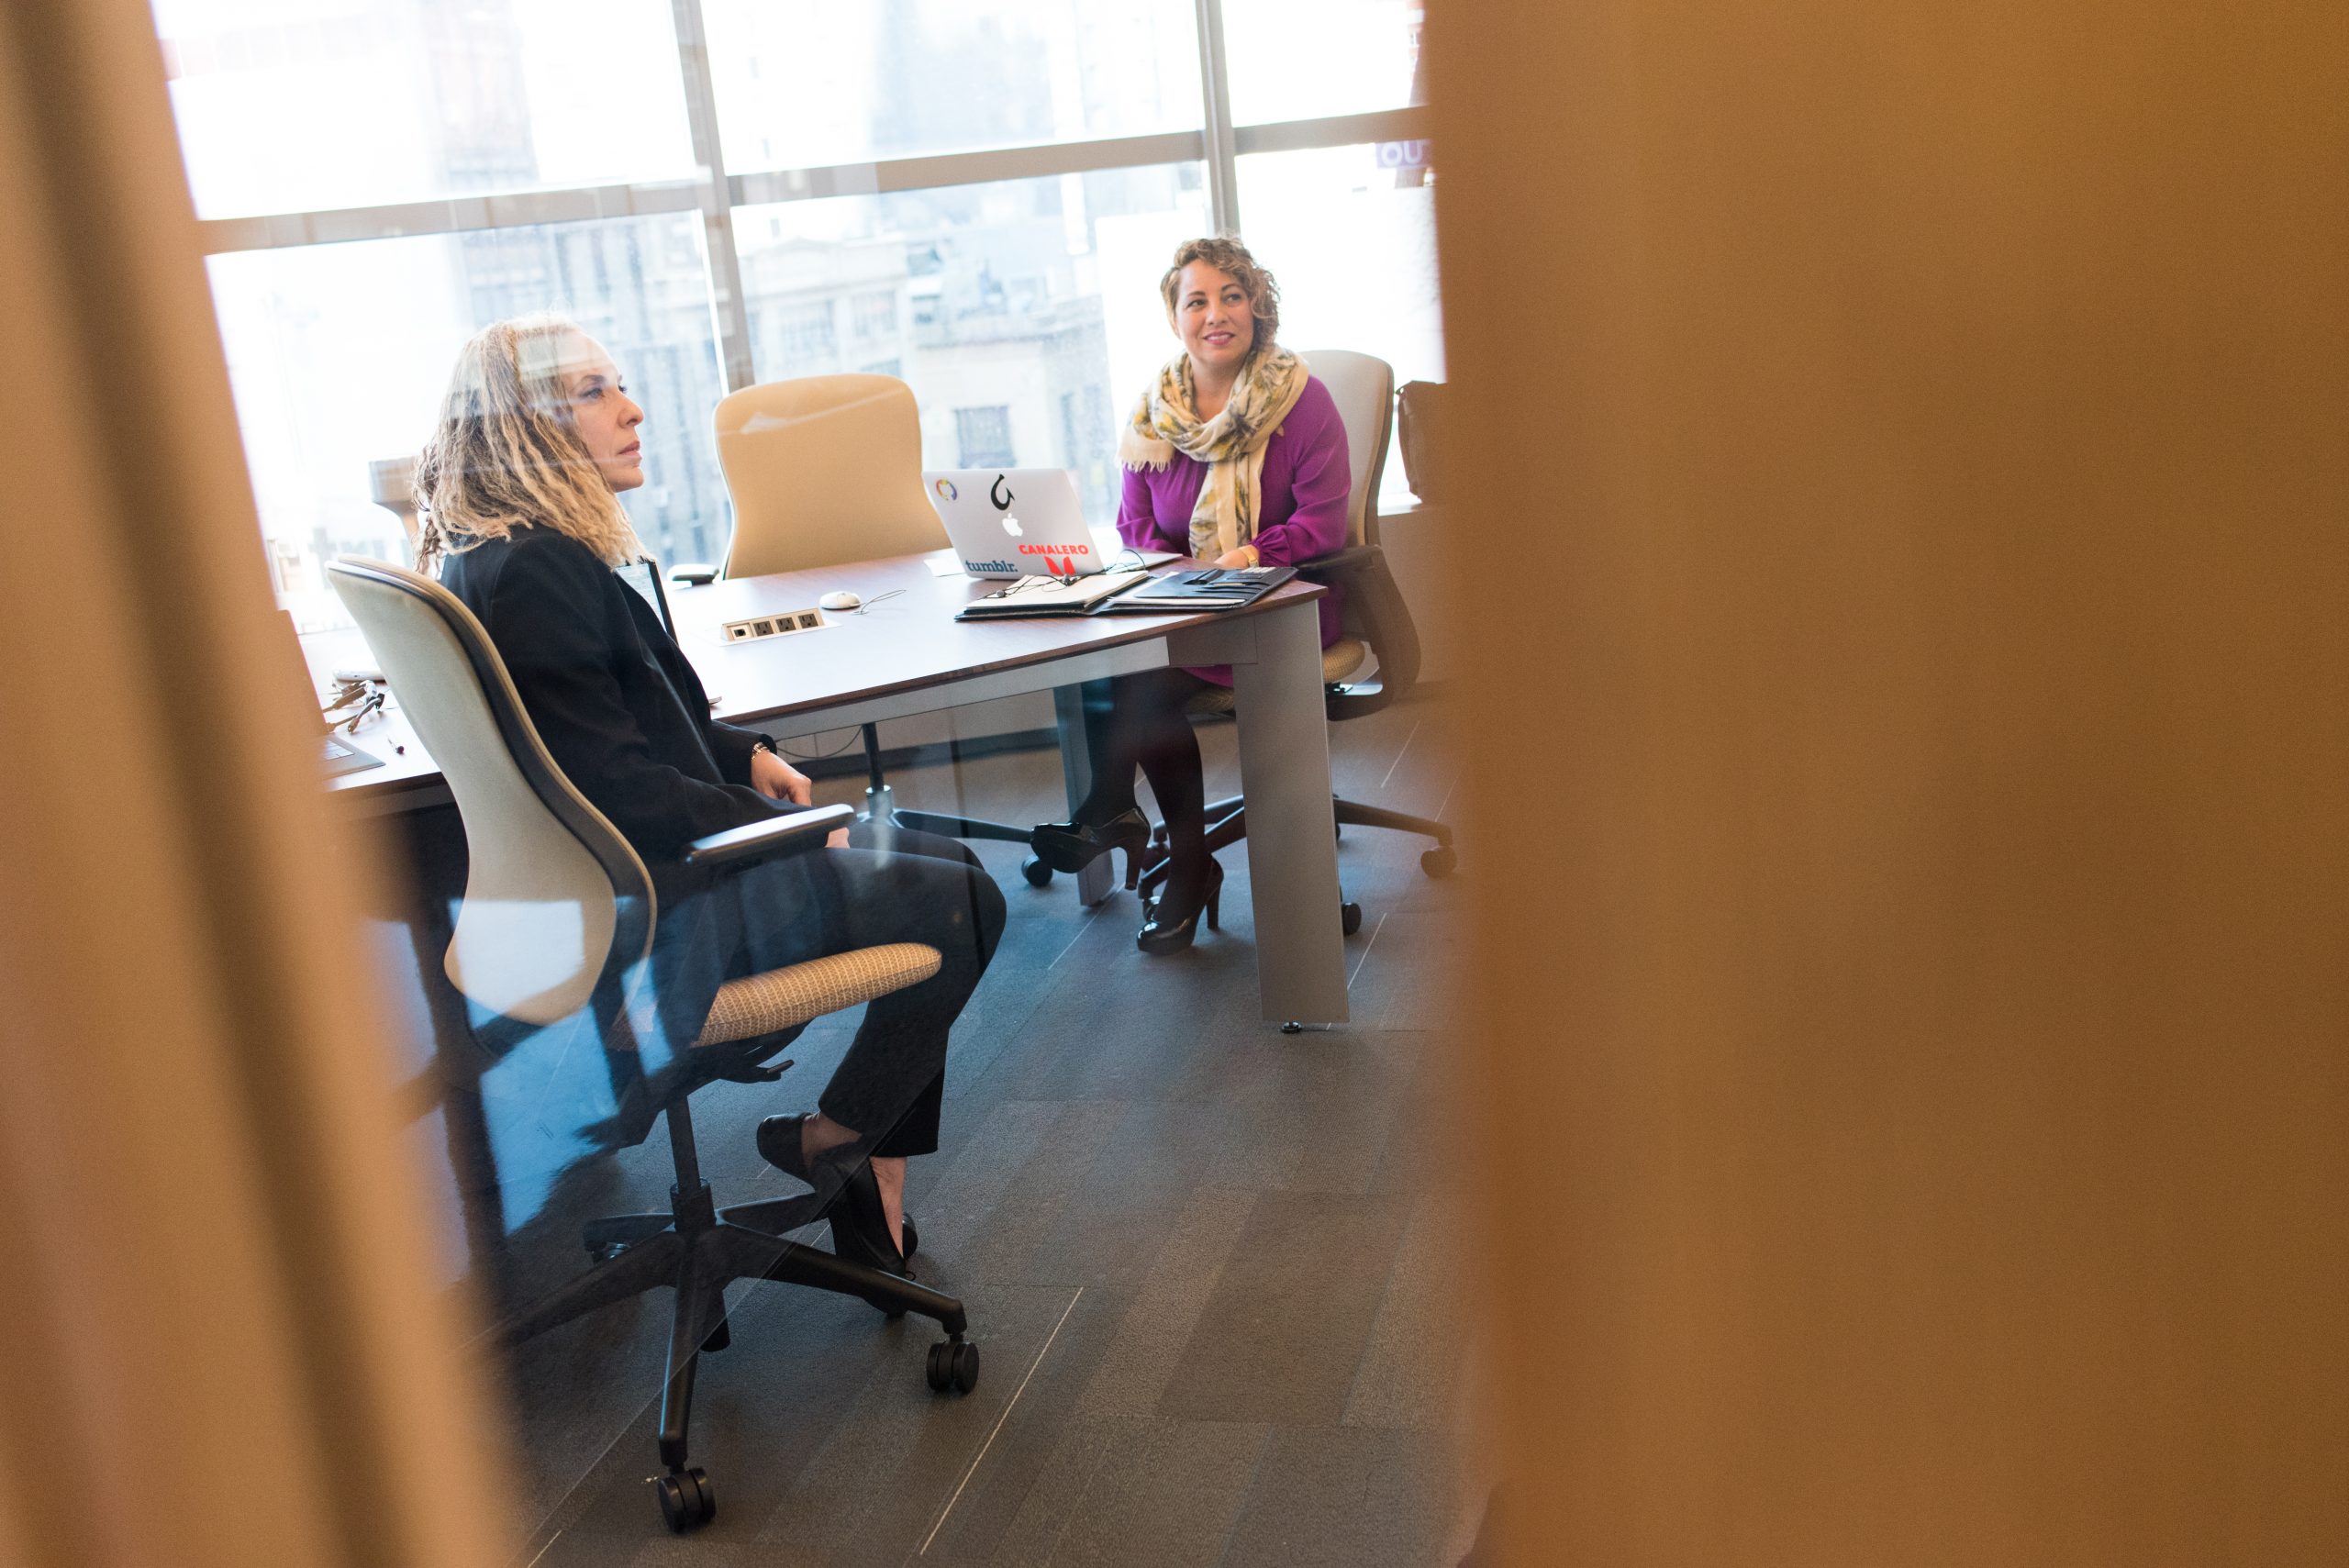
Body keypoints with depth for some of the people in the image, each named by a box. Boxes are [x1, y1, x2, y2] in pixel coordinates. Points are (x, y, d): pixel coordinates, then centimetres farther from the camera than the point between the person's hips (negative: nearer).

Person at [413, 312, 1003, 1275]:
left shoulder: (502, 554, 9)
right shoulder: (528, 573, -23)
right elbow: (617, 784, -24)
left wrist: (746, 758, 7)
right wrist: (789, 827, -13)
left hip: (631, 883, 11)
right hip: (651, 917, -11)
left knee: (940, 864, 14)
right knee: (963, 904, -4)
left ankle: (875, 1179, 13)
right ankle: (831, 1141, 11)